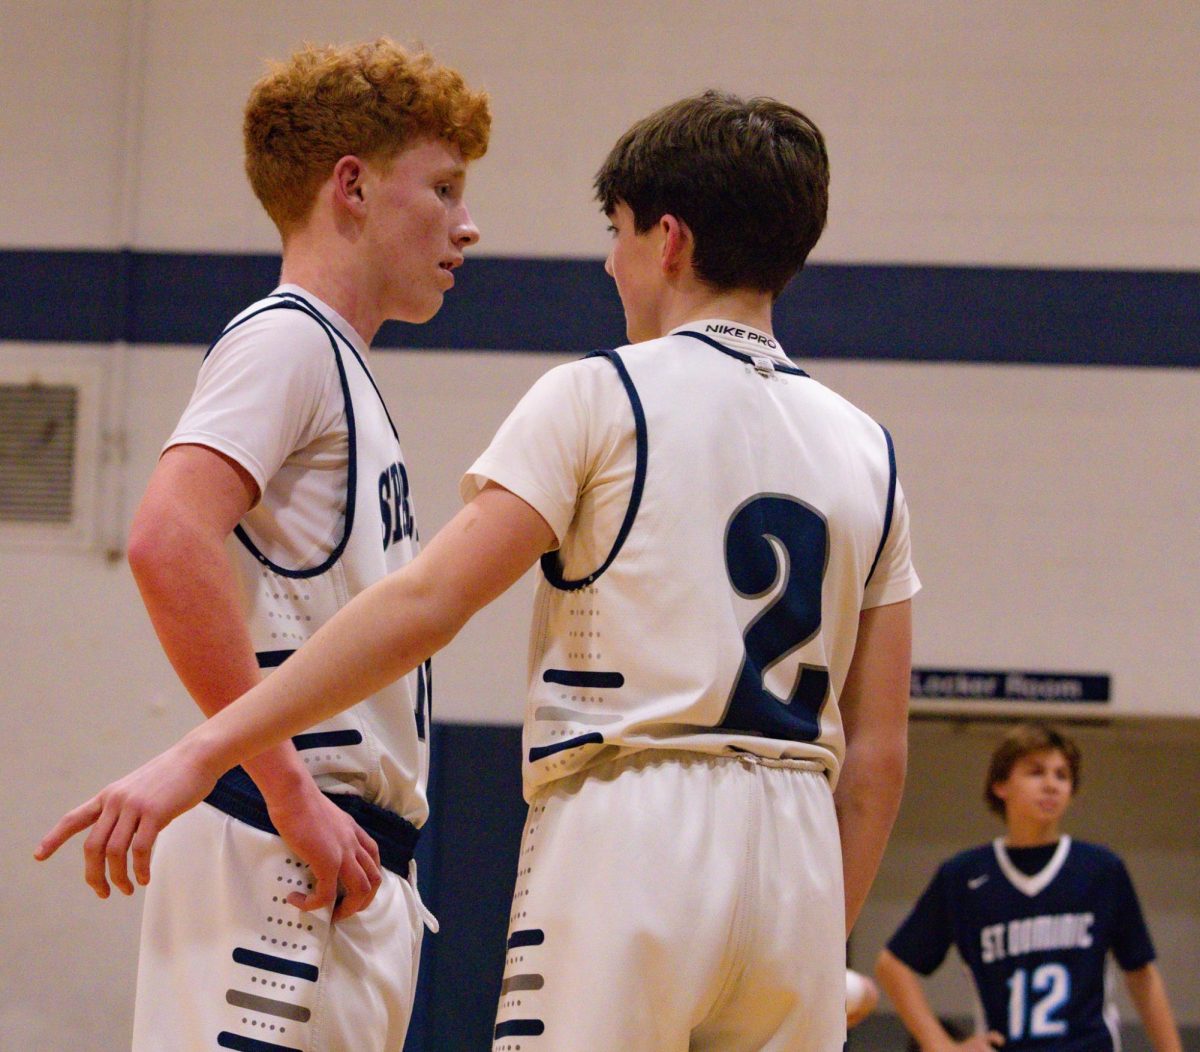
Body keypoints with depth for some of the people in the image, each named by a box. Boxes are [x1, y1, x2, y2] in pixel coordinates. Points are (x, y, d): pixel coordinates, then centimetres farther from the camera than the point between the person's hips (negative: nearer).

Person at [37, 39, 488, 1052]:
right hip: (278, 855, -9)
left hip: (353, 863, 10)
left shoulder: (339, 363, 22)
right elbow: (169, 543, -22)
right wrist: (290, 792, -22)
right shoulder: (285, 340, -7)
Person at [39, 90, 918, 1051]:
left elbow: (427, 603, -10)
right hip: (795, 854, 6)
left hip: (631, 831, -5)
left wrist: (201, 754, -10)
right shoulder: (863, 449, 15)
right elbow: (879, 753, 13)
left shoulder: (600, 398, -1)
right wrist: (821, 953, 20)